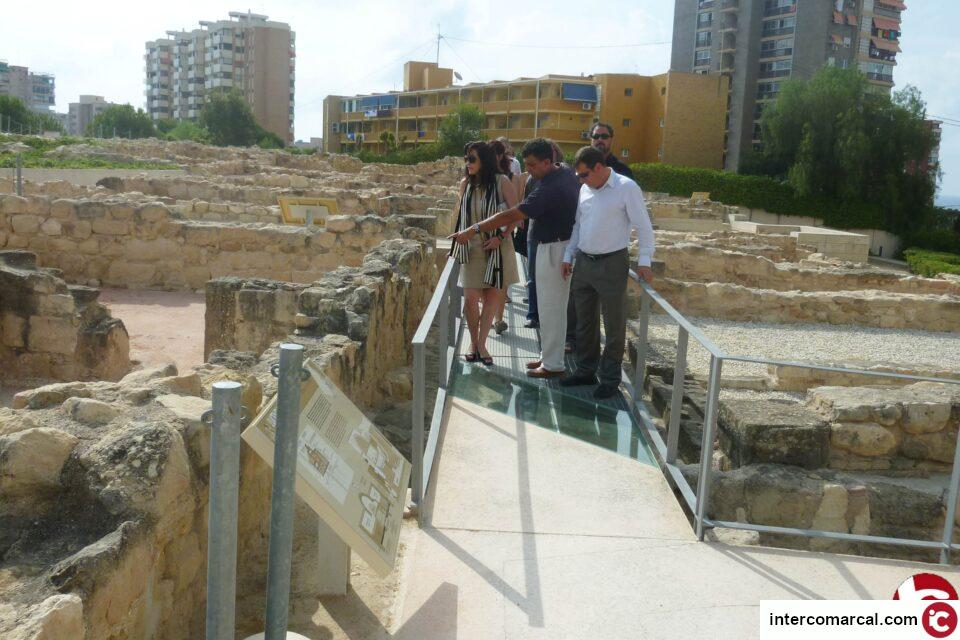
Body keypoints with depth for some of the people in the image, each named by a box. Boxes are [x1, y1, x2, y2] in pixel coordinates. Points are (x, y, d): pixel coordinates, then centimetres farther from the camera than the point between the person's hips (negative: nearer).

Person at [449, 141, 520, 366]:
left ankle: (481, 343, 17)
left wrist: (501, 236, -16)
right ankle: (474, 341, 16)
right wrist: (457, 244, 11)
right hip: (471, 248, 2)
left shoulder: (501, 182, -7)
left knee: (493, 297, 3)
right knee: (471, 298, -6)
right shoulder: (465, 183, 4)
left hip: (496, 248, -2)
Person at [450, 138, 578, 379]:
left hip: (553, 249, -10)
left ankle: (552, 365, 8)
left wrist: (473, 230, -26)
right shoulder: (566, 174, 3)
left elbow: (510, 216, -28)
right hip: (564, 242, 10)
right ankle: (549, 356, 26)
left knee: (551, 308, -1)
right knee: (552, 306, 16)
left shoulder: (549, 189, -26)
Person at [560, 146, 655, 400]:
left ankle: (610, 378, 15)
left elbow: (643, 226, -10)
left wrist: (644, 261, -14)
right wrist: (569, 256, 14)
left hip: (612, 264, -6)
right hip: (584, 262, 6)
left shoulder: (626, 188, -11)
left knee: (614, 325, 3)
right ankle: (585, 370, 29)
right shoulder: (585, 189, 7)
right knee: (585, 321, 15)